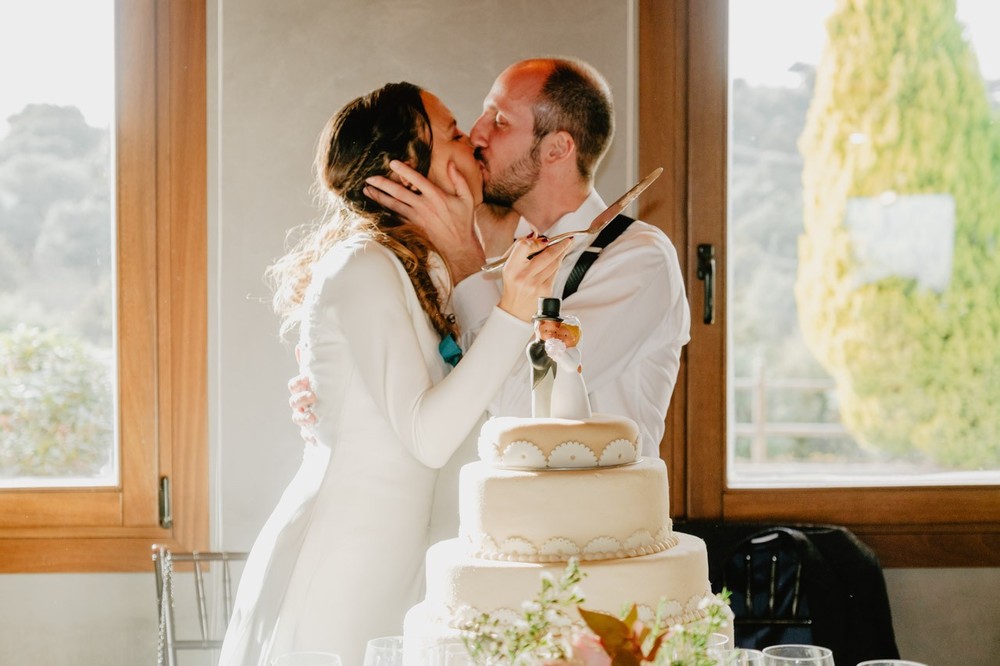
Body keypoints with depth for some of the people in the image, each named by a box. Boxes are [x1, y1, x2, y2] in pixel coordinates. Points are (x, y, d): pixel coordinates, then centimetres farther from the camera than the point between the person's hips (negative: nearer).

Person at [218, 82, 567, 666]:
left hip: (389, 562, 9)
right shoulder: (365, 267, -15)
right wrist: (513, 310, -25)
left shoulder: (416, 268, 13)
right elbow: (428, 437, -21)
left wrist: (466, 258, 5)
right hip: (338, 567, -9)